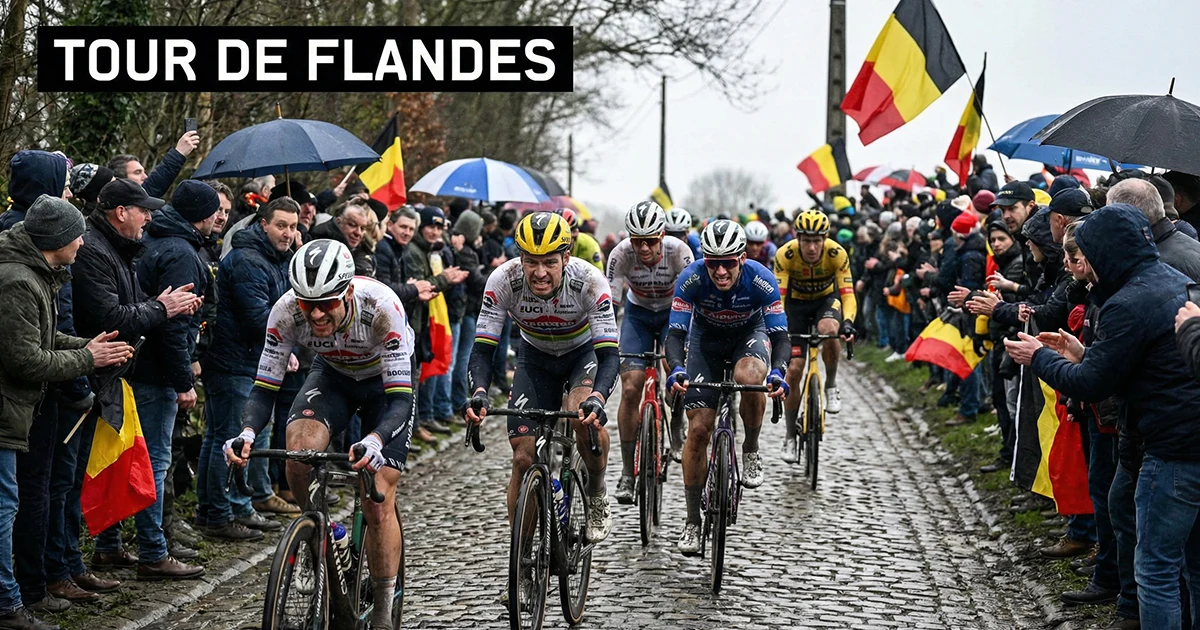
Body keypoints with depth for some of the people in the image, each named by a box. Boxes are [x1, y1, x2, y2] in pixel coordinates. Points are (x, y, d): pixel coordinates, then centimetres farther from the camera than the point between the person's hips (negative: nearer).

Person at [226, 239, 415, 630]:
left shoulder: (381, 306, -38)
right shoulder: (286, 312, -30)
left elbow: (401, 397, -38)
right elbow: (264, 386, -23)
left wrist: (375, 440, -58)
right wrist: (247, 432, -44)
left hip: (386, 380, -2)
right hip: (333, 374, 2)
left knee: (378, 504, -9)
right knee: (299, 450, -29)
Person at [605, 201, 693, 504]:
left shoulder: (678, 251, -29)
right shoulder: (621, 254, -27)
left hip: (674, 312, 0)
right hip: (638, 312, 0)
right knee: (631, 388, -14)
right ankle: (627, 472, -6)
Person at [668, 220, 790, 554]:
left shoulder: (761, 280, -31)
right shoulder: (691, 279, -30)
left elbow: (780, 335, -30)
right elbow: (675, 333, -30)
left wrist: (778, 371, -49)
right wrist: (677, 369, -50)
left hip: (750, 333, -1)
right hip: (706, 339, 1)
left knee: (747, 377, -37)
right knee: (698, 429, -8)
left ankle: (751, 450, -9)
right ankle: (692, 522, 2)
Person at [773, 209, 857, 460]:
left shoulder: (836, 253, -28)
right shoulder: (785, 255, -28)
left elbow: (848, 294, -30)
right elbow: (778, 295, -31)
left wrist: (847, 322, -48)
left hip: (827, 300, 0)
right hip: (797, 303, 0)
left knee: (829, 330, -37)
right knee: (794, 370, -7)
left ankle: (831, 385, -10)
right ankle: (790, 436, 8)